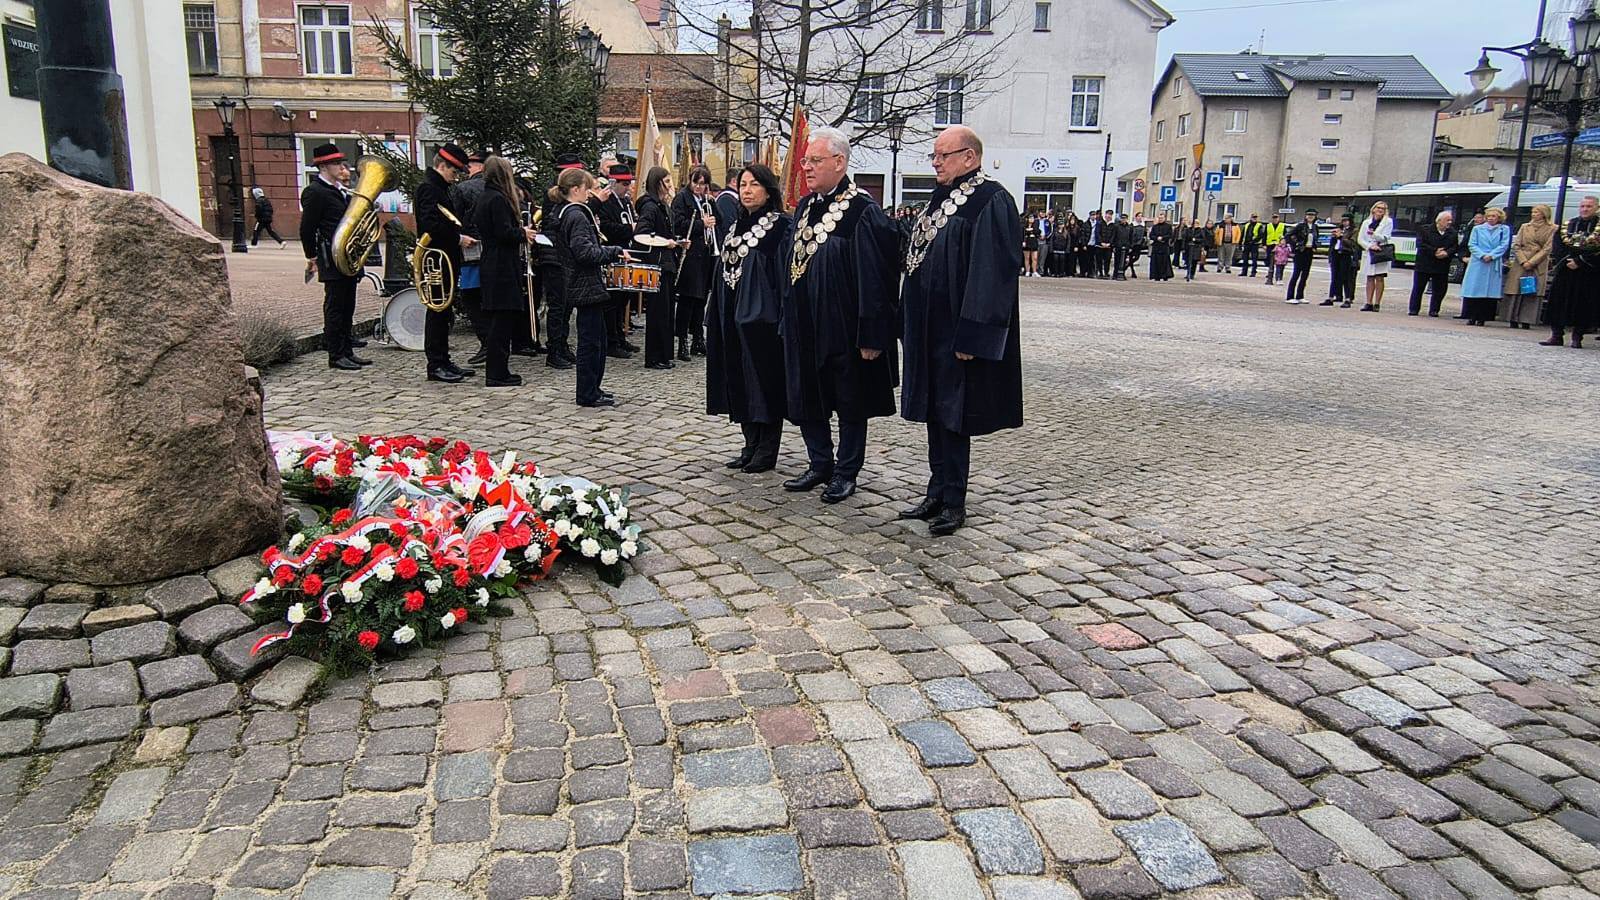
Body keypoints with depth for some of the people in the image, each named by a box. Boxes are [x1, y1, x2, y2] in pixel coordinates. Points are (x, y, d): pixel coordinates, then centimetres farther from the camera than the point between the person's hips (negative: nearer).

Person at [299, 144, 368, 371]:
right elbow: (307, 228, -10)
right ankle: (336, 355, 2)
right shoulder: (315, 192, -11)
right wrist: (311, 257, -5)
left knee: (347, 307, 12)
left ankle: (347, 352, 19)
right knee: (335, 307, -3)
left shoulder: (340, 191, 17)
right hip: (332, 260, -9)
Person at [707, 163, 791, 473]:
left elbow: (786, 273, -12)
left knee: (765, 383, -1)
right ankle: (751, 446, 19)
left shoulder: (782, 227, -7)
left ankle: (767, 451, 8)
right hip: (735, 317, 7)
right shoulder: (736, 226, 14)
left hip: (762, 317, -7)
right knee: (741, 383, 10)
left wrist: (785, 318, -18)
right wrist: (718, 318, 15)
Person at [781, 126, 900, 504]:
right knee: (807, 399, 14)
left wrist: (870, 335, -19)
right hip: (805, 327, 8)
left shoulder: (863, 211, -13)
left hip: (843, 328, -7)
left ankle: (846, 473, 19)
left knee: (850, 402, 6)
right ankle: (820, 465, 29)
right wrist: (789, 322, 15)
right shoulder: (805, 207, 10)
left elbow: (874, 277, -16)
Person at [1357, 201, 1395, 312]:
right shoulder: (1366, 222, 14)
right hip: (1368, 253, 3)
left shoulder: (1388, 221, 7)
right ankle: (1369, 303, 3)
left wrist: (1373, 234, -20)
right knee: (1369, 278, 1)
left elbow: (1385, 237, -3)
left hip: (1382, 253, -3)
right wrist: (1370, 246, -9)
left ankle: (1377, 304, -5)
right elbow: (1360, 239, 7)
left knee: (1379, 278, -6)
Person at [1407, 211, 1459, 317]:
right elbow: (1421, 244, -11)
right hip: (1423, 265, -3)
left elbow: (1455, 247, 4)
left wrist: (1447, 253, -17)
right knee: (1418, 288, 2)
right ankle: (1413, 310, 10)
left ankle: (1434, 310, 13)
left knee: (1439, 290, 4)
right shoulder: (1425, 230, -3)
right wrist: (1435, 252, -18)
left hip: (1442, 268, 3)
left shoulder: (1453, 233, 8)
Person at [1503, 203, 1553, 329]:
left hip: (1538, 266, -2)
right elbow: (1516, 246, 6)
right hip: (1520, 264, 2)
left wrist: (1531, 262, -11)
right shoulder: (1525, 227, 12)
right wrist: (1523, 261, -7)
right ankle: (1513, 320, 2)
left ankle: (1526, 321, -1)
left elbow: (1547, 249, -3)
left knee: (1532, 294, -3)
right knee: (1516, 292, -2)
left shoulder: (1551, 229, 3)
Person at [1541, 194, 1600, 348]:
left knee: (1584, 303, 0)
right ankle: (1556, 335, 4)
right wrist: (1566, 261, -9)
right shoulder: (1568, 224, 10)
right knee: (1559, 300, 0)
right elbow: (1559, 247, 6)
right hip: (1566, 270, 3)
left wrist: (1580, 262, -16)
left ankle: (1577, 337, 6)